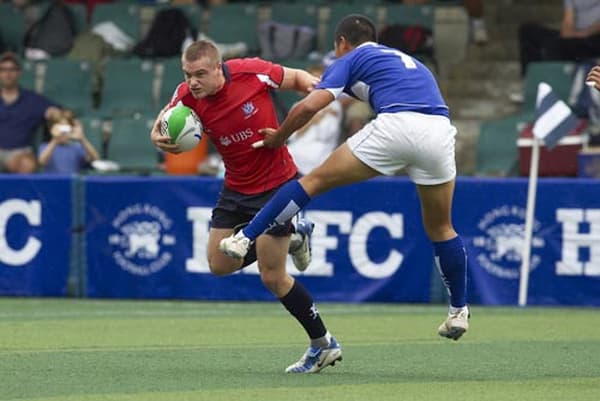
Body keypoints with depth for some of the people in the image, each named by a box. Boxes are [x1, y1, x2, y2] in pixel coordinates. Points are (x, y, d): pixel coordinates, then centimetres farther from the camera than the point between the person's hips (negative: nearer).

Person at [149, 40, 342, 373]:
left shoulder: (251, 72, -22)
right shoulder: (187, 96, -14)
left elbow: (295, 77, -3)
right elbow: (164, 121, 3)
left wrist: (315, 85, -26)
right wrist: (158, 137, -21)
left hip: (276, 184, -5)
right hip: (236, 187, 5)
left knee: (272, 277, -6)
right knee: (219, 265, 9)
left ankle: (323, 344, 11)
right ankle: (294, 236, 29)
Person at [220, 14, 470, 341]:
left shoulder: (350, 60, 18)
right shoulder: (409, 61, 38)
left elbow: (308, 106, 6)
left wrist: (278, 138, 20)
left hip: (395, 126, -5)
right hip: (439, 130, 5)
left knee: (315, 180, 10)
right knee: (440, 228, 22)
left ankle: (244, 239, 7)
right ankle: (459, 311, 26)